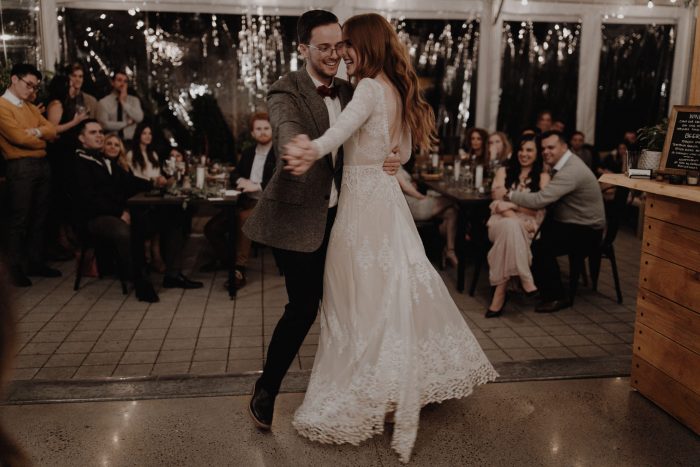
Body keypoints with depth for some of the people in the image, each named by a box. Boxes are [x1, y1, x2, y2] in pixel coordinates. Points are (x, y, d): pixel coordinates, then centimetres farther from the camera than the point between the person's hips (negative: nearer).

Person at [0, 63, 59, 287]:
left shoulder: (30, 107, 18)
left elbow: (52, 130, 8)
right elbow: (19, 137, -17)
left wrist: (36, 131, -13)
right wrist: (42, 137, 1)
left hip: (42, 164, 8)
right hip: (20, 167, -8)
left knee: (39, 217, 11)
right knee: (19, 219, -1)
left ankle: (36, 262, 21)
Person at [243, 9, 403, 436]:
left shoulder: (349, 92, 9)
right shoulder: (286, 90, -12)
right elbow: (289, 132, -33)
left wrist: (391, 160, -12)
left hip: (336, 216, 6)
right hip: (298, 216, -6)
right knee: (303, 306, -3)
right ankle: (265, 391, 19)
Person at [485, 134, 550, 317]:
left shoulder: (543, 177, 13)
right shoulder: (504, 172, 16)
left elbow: (537, 208, 0)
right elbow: (499, 202, 1)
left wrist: (511, 204, -14)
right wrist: (515, 219, -17)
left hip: (528, 227, -1)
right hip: (502, 221, 1)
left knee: (512, 228, -39)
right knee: (510, 226, -39)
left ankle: (500, 291, -41)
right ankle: (525, 280, -41)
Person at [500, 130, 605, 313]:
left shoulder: (571, 171, -24)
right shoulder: (564, 165, 9)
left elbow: (539, 200, -31)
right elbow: (546, 198, 6)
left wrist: (509, 194, -17)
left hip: (585, 231, -9)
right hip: (569, 223, 9)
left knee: (541, 246, -27)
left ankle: (556, 297, -8)